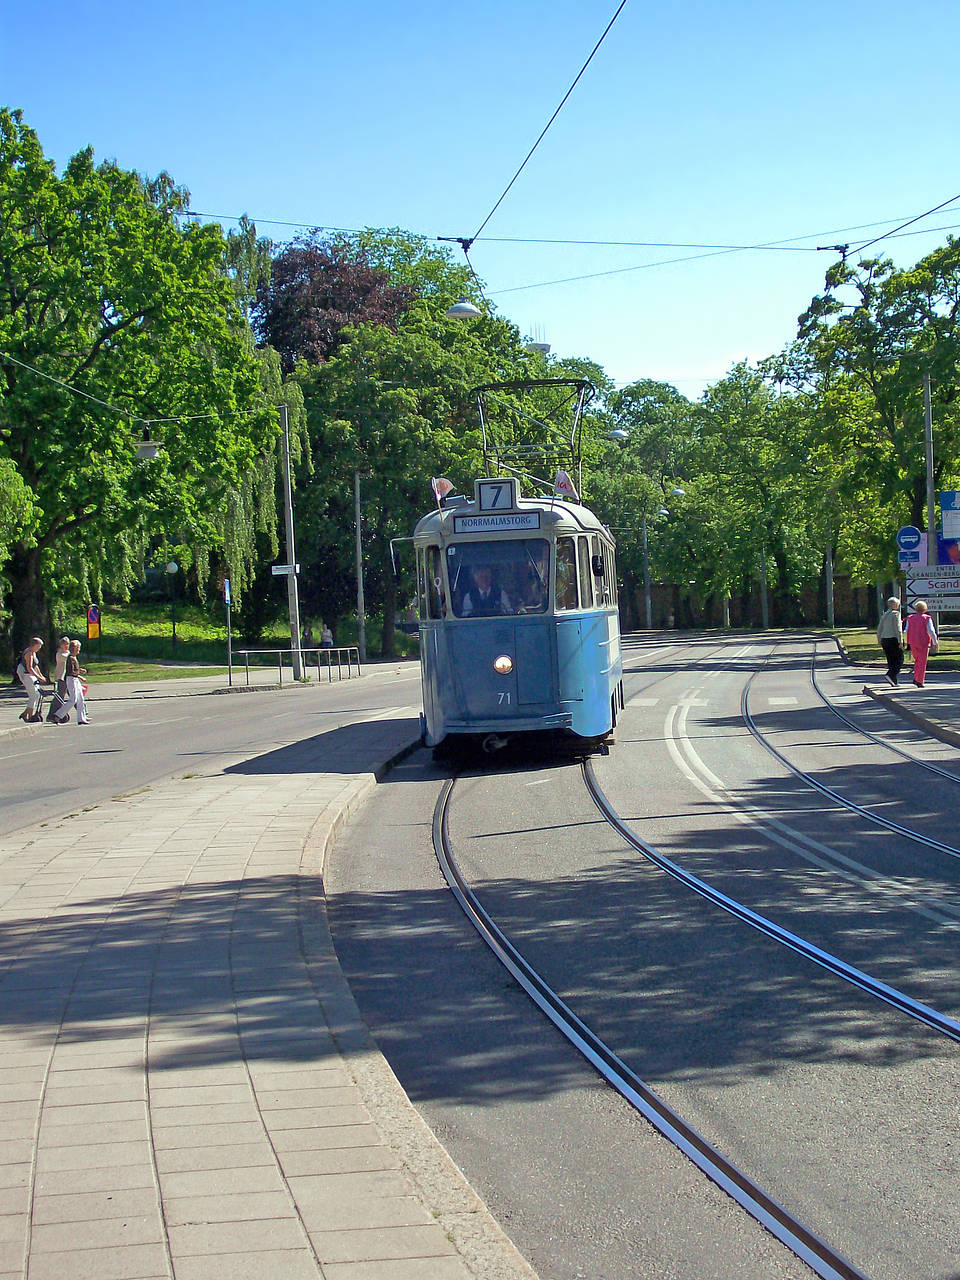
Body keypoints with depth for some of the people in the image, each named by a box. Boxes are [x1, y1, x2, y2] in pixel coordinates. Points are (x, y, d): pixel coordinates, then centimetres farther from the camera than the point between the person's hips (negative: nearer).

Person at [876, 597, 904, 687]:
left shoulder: (884, 615, 14)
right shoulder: (896, 614, -8)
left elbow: (879, 630, 17)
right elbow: (898, 628, -15)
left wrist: (880, 641, 23)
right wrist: (900, 641, -15)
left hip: (884, 639, 7)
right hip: (893, 639, -7)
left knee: (891, 661, 10)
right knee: (899, 659, 0)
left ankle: (894, 682, 8)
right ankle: (891, 674, -19)